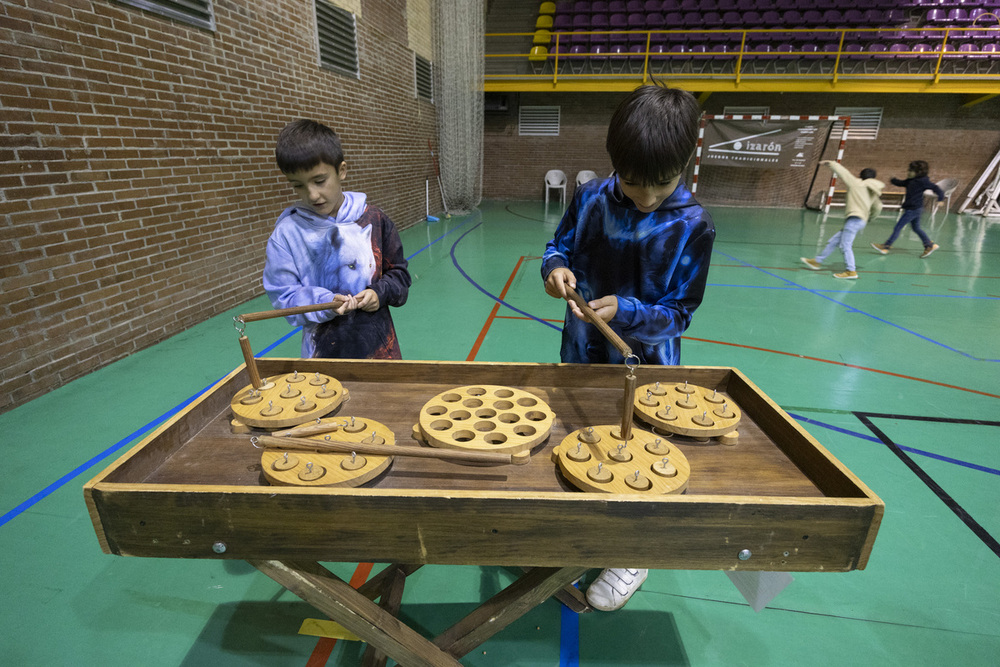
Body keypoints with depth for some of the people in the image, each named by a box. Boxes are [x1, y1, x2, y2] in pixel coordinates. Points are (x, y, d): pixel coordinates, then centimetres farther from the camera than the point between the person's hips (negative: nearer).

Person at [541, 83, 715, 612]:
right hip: (581, 357, 4)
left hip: (646, 370, -3)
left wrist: (625, 311, -32)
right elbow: (559, 244, 5)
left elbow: (679, 314, -15)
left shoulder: (692, 227, -17)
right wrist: (556, 267, -18)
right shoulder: (591, 199, -10)